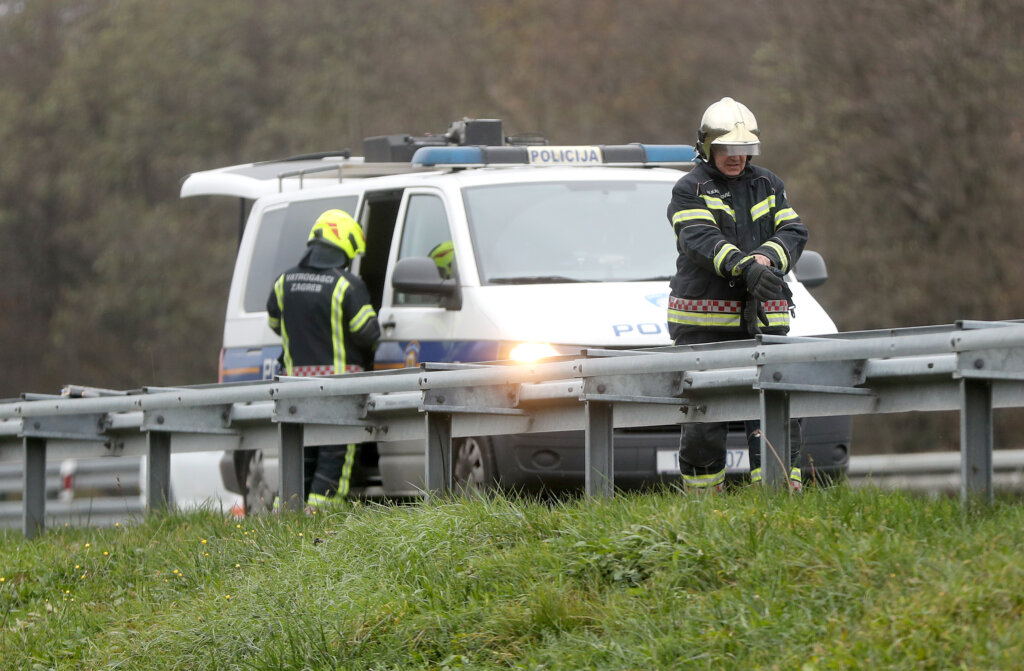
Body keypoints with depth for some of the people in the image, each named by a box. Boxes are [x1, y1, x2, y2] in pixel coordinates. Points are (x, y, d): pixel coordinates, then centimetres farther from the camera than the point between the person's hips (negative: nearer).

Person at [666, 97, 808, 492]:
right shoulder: (690, 190, 0)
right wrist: (746, 265, -33)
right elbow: (700, 239, -17)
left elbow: (793, 232, 5)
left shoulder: (767, 186, 16)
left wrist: (768, 256, -18)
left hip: (761, 318, 3)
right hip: (704, 321, -3)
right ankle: (702, 496, 10)